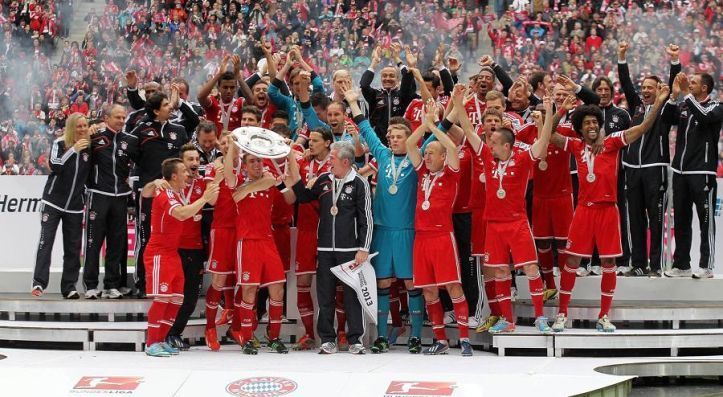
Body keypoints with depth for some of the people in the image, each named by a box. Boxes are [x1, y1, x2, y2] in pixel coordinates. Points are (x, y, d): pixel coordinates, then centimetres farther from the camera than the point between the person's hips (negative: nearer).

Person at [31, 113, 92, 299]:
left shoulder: (89, 147, 4)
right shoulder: (60, 143, -5)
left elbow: (90, 174, 14)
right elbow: (54, 166, -19)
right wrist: (73, 149, -23)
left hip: (75, 205, 3)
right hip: (53, 202, -3)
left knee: (73, 248, 4)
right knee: (46, 242, -10)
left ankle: (69, 287, 9)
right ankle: (39, 283, -11)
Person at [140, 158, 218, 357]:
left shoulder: (177, 194, 12)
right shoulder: (165, 195, -18)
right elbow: (181, 214, -31)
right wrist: (204, 198, -27)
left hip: (172, 252, 9)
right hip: (159, 253, -9)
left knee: (176, 299, 4)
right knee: (162, 297, -13)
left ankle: (161, 340, 10)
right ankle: (151, 343, -8)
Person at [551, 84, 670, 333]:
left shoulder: (611, 143, 0)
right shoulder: (577, 146, 5)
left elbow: (643, 128, -7)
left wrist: (659, 103, -19)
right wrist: (562, 110, -10)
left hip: (608, 209, -1)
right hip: (584, 208, 1)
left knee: (609, 262, 2)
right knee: (572, 260, 1)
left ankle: (604, 317, 12)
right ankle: (562, 314, 9)